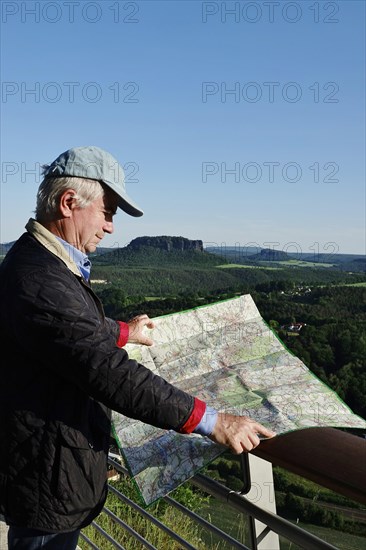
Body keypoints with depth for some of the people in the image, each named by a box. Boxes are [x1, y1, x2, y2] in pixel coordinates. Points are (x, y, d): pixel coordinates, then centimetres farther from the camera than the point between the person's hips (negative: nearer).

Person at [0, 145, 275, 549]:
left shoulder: (36, 258, 4)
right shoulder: (39, 282, -31)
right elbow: (112, 375, -34)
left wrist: (123, 332, 29)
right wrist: (211, 421, -29)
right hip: (48, 485, -10)